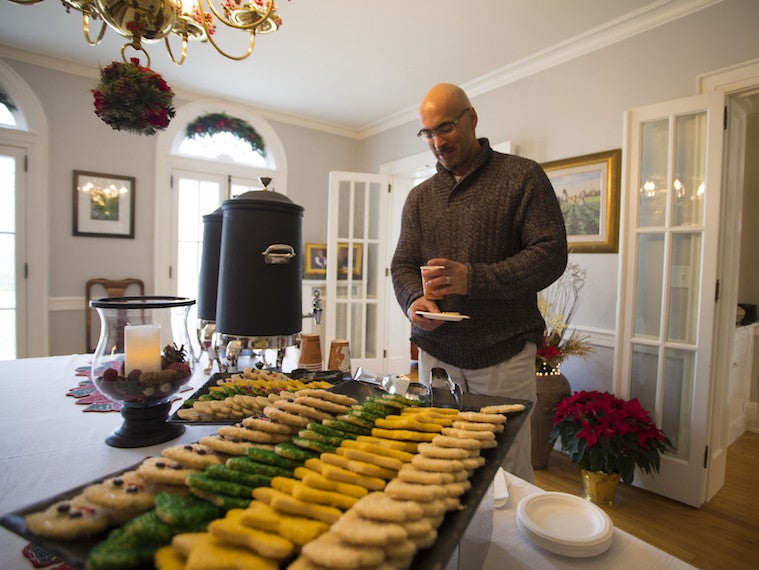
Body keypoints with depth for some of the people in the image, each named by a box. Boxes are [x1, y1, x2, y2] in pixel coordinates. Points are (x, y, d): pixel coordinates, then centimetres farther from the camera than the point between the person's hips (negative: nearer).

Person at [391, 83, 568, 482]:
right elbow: (402, 265, 10)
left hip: (505, 355, -3)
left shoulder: (523, 176, 1)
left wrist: (475, 278, -20)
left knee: (509, 473, 6)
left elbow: (551, 255, -7)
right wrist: (414, 301, -12)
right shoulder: (419, 198, 13)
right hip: (436, 353, 4)